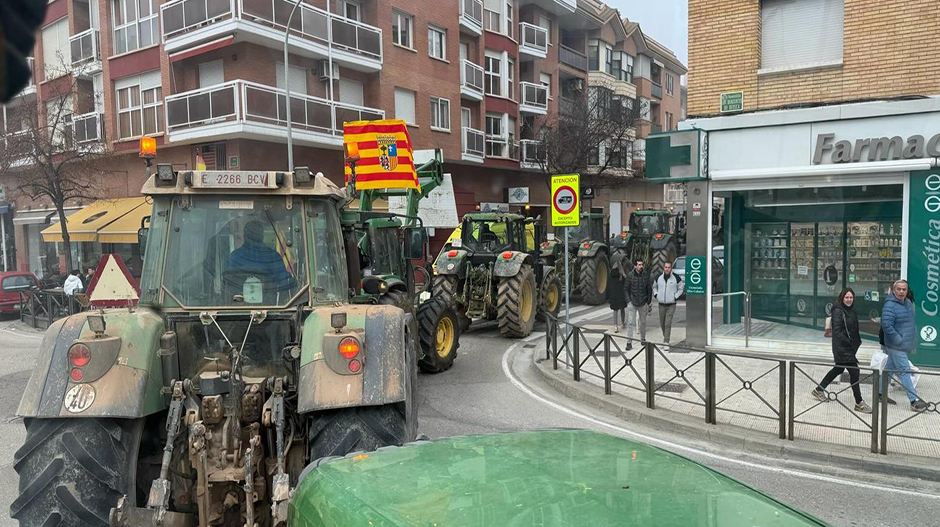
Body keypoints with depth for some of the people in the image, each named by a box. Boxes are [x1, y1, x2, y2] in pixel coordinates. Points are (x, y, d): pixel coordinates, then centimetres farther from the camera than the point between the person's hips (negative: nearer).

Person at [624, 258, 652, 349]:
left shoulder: (645, 275, -2)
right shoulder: (630, 275, -6)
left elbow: (649, 289, 6)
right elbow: (626, 289, 1)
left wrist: (649, 302, 4)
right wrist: (628, 300, -6)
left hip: (643, 303, 2)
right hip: (632, 303, -2)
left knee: (643, 322, 14)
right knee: (630, 322, -6)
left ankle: (643, 339, 33)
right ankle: (629, 342, -4)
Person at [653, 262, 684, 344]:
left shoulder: (676, 277, -4)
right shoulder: (659, 277, 4)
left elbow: (681, 288, 5)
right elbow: (654, 287, 20)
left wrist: (676, 297, -5)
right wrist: (656, 295, 5)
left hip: (671, 305, -3)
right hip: (661, 304, 3)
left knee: (668, 324, -10)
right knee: (662, 323, 12)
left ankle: (666, 342, -8)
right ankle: (665, 336, 36)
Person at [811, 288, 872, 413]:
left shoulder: (852, 311, 12)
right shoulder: (838, 311, -14)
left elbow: (855, 329, 19)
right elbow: (837, 331, -19)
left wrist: (858, 341, 7)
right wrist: (848, 342, -23)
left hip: (850, 347, 9)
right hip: (841, 348, -9)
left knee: (839, 369, 18)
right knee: (854, 371, -8)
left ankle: (819, 390, 32)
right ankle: (859, 403, -1)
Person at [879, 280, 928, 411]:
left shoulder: (908, 303, 9)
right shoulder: (890, 306, -20)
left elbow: (911, 321, 23)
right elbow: (886, 325, -26)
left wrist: (912, 339, 15)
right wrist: (899, 340, -21)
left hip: (905, 345, 9)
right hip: (896, 346, -9)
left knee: (890, 368, 17)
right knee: (904, 371, -6)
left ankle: (881, 392, 28)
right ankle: (914, 400, -2)